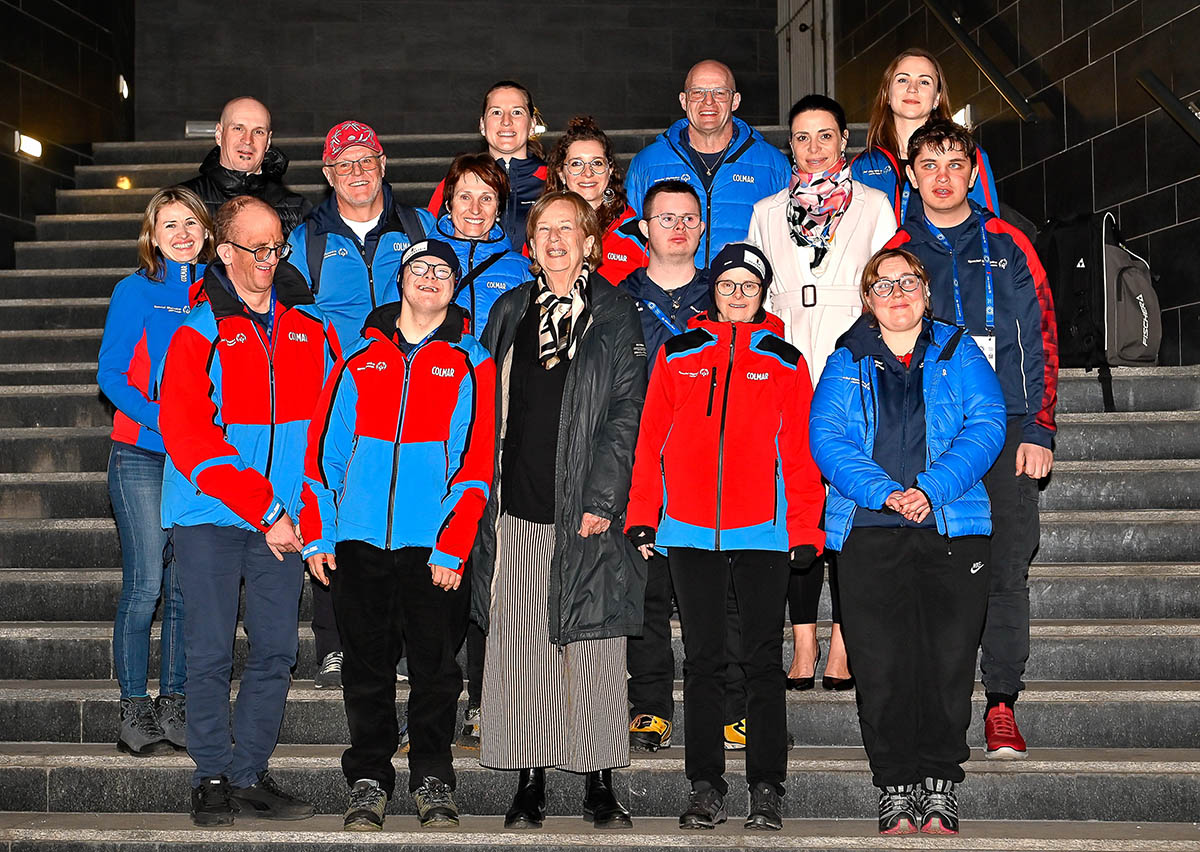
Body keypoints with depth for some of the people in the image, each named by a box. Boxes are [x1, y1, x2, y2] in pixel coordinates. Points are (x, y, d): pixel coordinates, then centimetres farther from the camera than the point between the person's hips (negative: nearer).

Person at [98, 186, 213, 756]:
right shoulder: (136, 291, 2)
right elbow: (111, 374, -3)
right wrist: (161, 421, -16)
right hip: (142, 456, -3)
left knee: (186, 586, 5)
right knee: (145, 585, -6)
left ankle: (173, 706, 14)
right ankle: (134, 711, 4)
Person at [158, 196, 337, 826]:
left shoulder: (312, 329, 8)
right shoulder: (198, 335, -4)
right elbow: (189, 439, -12)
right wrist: (265, 510, -16)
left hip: (285, 519, 3)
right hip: (210, 517, -3)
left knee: (275, 652, 4)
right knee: (211, 654, 0)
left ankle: (251, 775, 17)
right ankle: (212, 779, 12)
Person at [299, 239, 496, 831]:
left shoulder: (470, 364, 6)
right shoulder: (359, 362, 13)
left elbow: (475, 463, -1)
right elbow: (323, 449, 11)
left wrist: (451, 548, -10)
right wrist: (314, 535, 2)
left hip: (433, 545, -2)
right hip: (360, 539, 2)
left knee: (435, 667, 3)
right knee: (367, 666, 7)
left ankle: (432, 780, 16)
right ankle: (369, 781, 17)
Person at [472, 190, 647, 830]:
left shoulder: (615, 316, 2)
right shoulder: (509, 312, 13)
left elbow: (625, 414, -4)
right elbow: (488, 409, 15)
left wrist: (602, 500, -12)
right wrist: (487, 494, 7)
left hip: (585, 513, -3)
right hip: (516, 512, 3)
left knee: (592, 651, 1)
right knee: (519, 646, 4)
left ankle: (599, 784, 12)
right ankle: (530, 782, 13)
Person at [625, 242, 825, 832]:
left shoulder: (784, 362, 7)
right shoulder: (678, 355, 10)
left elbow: (800, 451, 3)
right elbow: (652, 440, 8)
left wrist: (804, 529, -3)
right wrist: (641, 516, 2)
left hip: (763, 532, -1)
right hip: (689, 531, 1)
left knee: (763, 661, 2)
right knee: (702, 661, 5)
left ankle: (767, 789, 9)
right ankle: (706, 789, 12)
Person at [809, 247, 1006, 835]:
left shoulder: (959, 352, 13)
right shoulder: (846, 361, 14)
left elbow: (986, 426, 1)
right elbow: (827, 438, 1)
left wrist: (931, 488, -14)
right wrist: (883, 492, -14)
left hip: (952, 526, 0)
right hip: (867, 529, 0)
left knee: (949, 659, -4)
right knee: (882, 663, -4)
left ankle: (940, 787, 7)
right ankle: (895, 790, 5)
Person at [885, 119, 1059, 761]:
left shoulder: (1009, 246, 10)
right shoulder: (897, 252, 11)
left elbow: (1041, 340, 7)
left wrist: (1039, 430, -2)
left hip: (1005, 426, 0)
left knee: (1006, 567, -3)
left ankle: (1002, 705, 5)